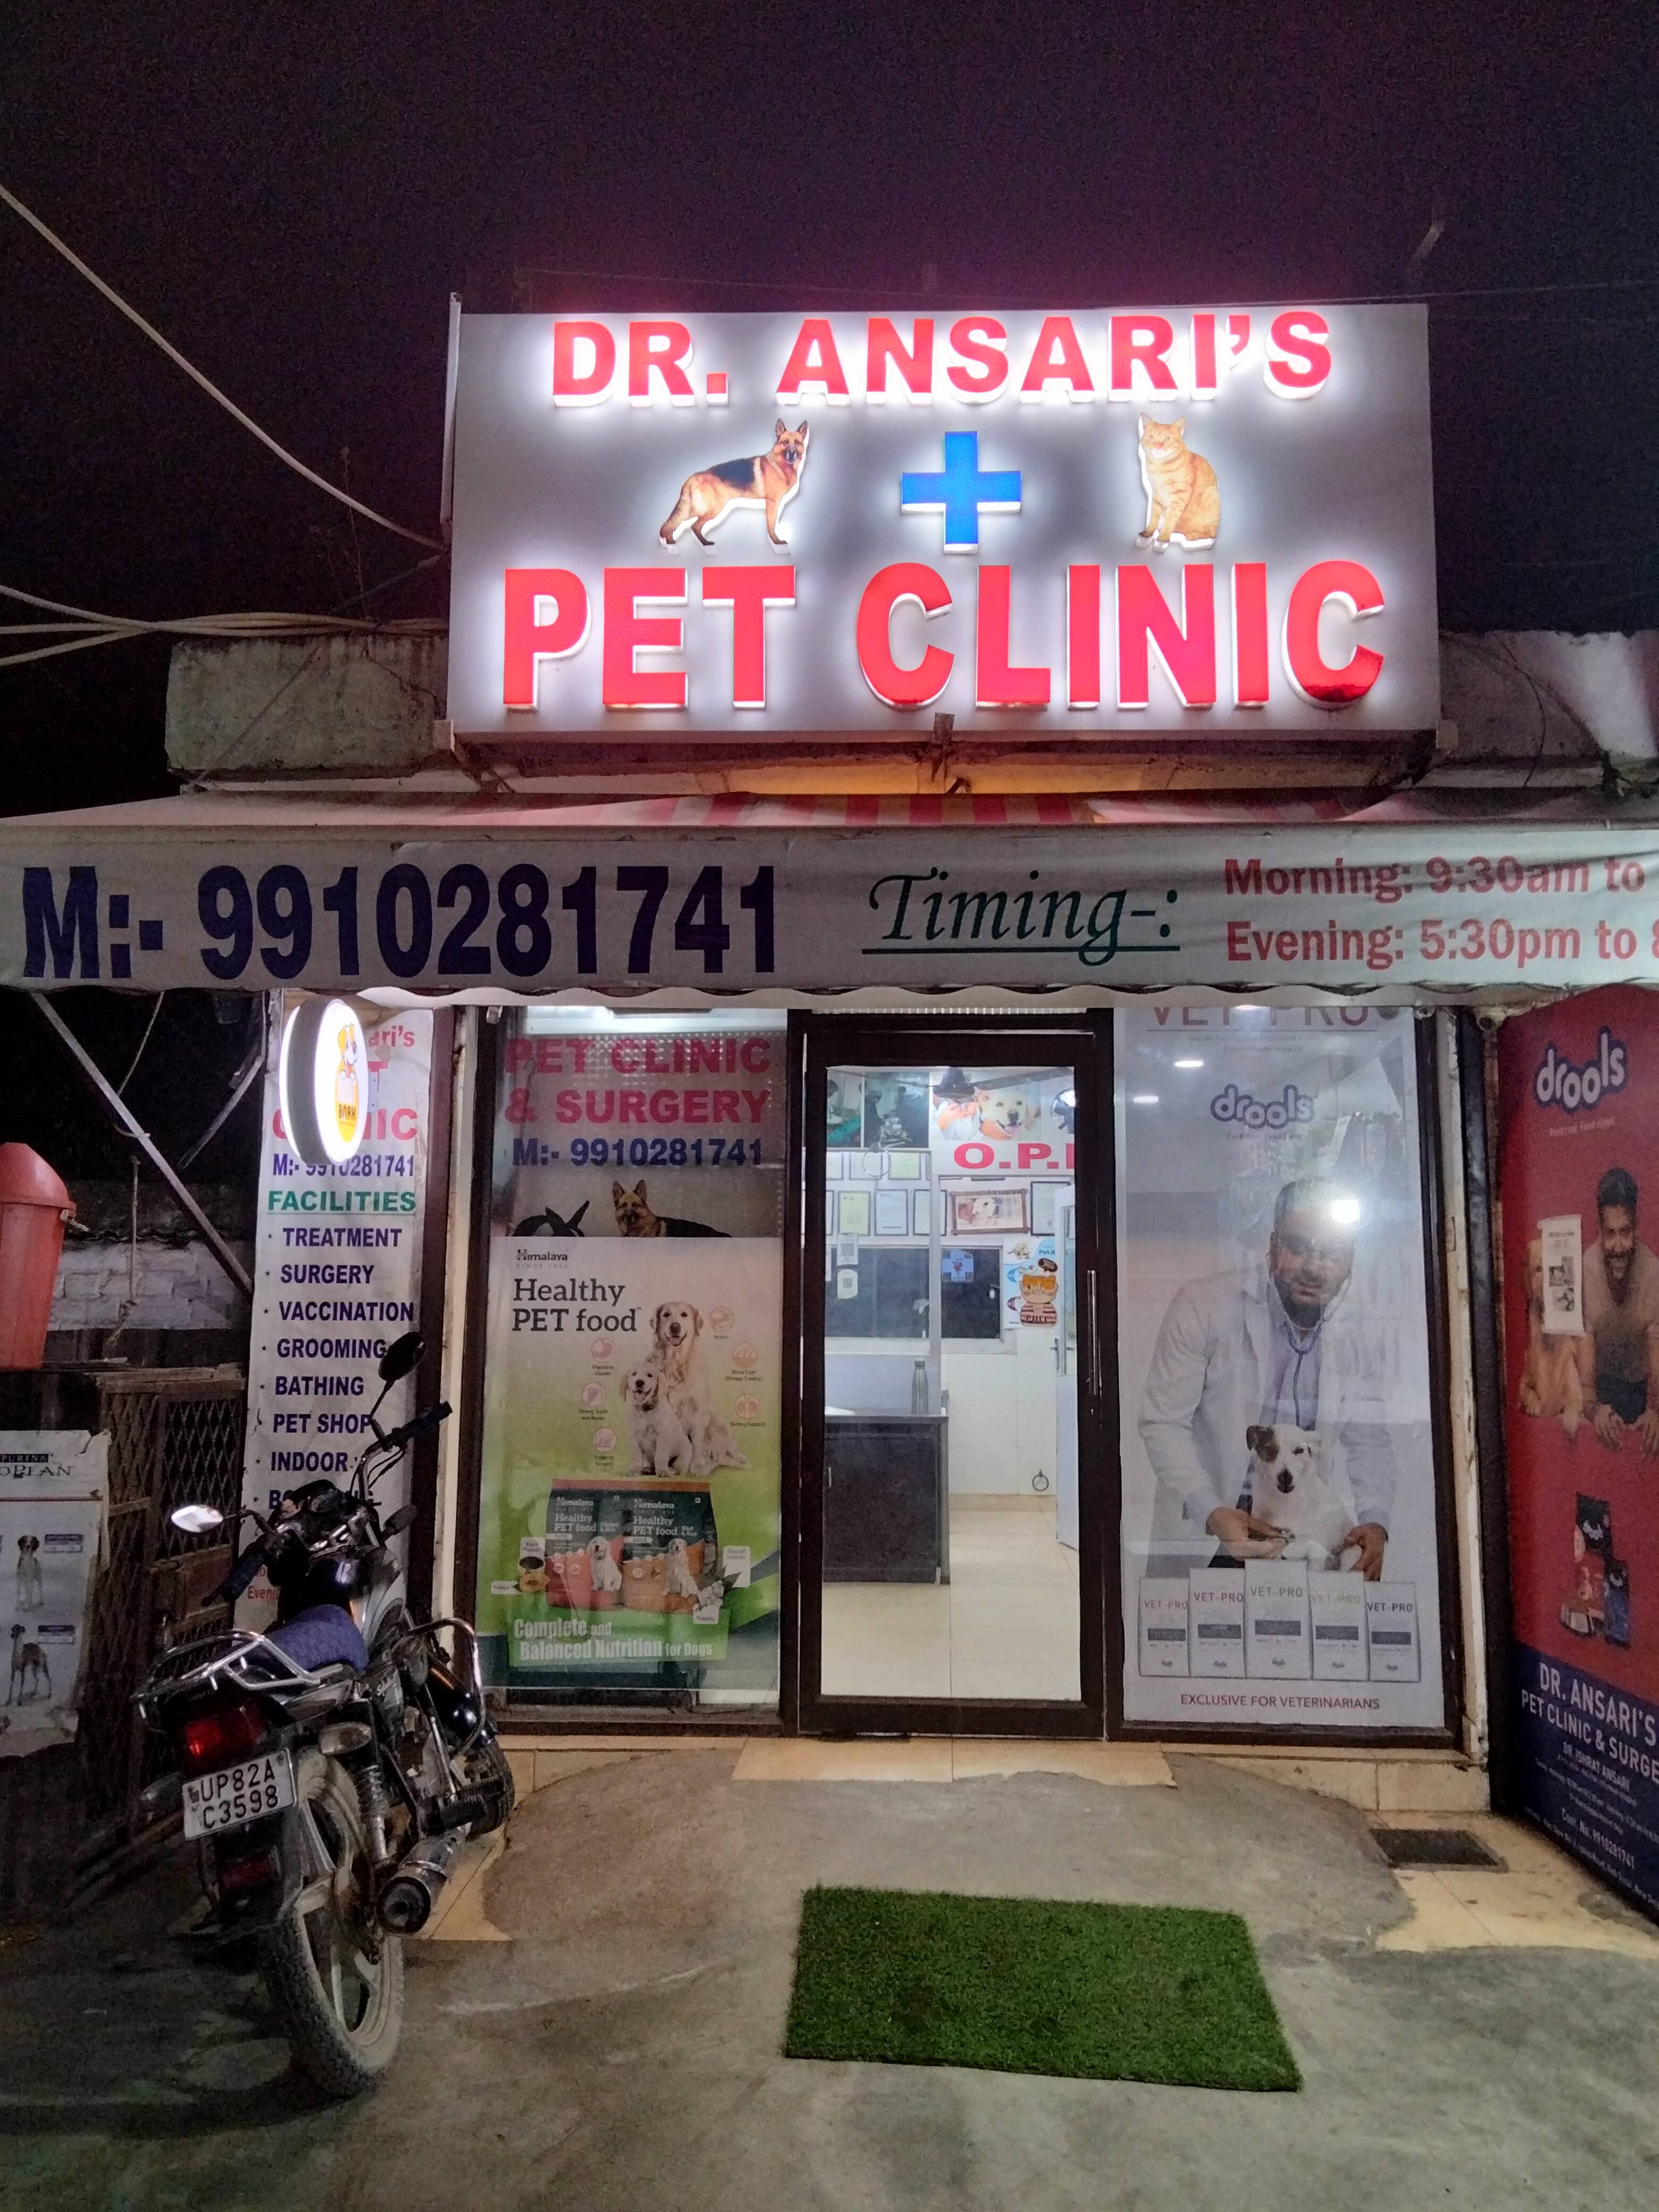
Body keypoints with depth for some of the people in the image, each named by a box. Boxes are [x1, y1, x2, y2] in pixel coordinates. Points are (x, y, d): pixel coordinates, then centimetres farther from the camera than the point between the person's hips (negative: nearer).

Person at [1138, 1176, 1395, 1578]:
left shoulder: (1367, 1335, 0)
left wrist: (1375, 1524, -9)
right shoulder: (1202, 1305, -13)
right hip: (1202, 1533, -3)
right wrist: (1213, 1514, -24)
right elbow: (1163, 1422, -11)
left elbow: (1369, 1443, 9)